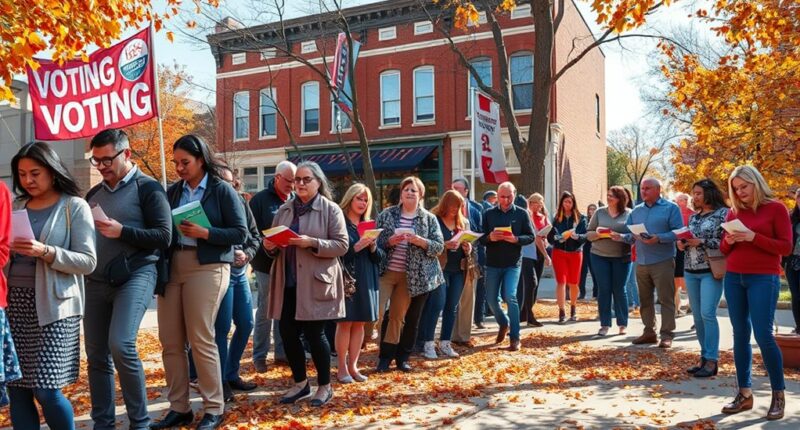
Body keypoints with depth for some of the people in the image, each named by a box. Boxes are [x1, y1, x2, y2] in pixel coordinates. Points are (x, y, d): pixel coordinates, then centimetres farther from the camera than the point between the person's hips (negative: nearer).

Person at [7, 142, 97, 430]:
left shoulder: (75, 206, -2)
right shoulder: (17, 206, 14)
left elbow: (88, 262, -8)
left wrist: (46, 252, -20)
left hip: (52, 304, -5)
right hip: (14, 302, 5)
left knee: (45, 389, -5)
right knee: (15, 387, 6)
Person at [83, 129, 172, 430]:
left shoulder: (148, 188, -1)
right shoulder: (93, 193, 18)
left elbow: (164, 236, -9)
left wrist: (121, 231, -18)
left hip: (135, 275, -6)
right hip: (96, 280, 6)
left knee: (121, 345, -18)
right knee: (96, 355, 6)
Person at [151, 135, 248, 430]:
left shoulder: (222, 190, -1)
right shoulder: (172, 192, 13)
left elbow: (240, 233, -5)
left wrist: (204, 232, -17)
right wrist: (159, 265, -5)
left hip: (207, 267, -5)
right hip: (172, 267, 5)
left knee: (201, 339, -4)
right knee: (170, 340, 5)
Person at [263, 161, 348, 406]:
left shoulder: (331, 209, -3)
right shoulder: (284, 209, 13)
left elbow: (342, 245, -9)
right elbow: (274, 241, 18)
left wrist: (311, 243, -21)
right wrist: (269, 245, -6)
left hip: (315, 282, -5)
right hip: (287, 282, 5)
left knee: (314, 333, -1)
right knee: (287, 333, 6)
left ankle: (325, 386, 18)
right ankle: (300, 383, 25)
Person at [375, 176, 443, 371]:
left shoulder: (429, 218, 5)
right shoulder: (387, 214, 5)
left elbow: (440, 246, -1)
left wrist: (420, 241, -16)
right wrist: (389, 241, -14)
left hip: (412, 276, 0)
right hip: (386, 272, 0)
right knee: (378, 312, -6)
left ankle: (402, 357, 21)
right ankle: (386, 355, 9)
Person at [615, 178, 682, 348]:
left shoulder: (671, 208, -2)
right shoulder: (636, 211, 15)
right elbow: (630, 235, 15)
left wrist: (659, 238, -23)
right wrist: (620, 237, -7)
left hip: (662, 262, -6)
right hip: (641, 263, 6)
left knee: (666, 299, -2)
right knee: (645, 299, 11)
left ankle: (667, 334, 4)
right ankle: (649, 332, 21)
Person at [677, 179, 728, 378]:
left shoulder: (723, 213, -4)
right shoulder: (693, 217, 16)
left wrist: (702, 242, -17)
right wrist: (682, 244, 0)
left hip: (711, 271, -7)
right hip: (691, 271, 7)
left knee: (708, 314, -13)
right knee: (697, 316, 8)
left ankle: (712, 360, -6)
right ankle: (705, 357, 16)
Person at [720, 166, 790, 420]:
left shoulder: (776, 208, -2)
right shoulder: (734, 212, 11)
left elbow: (786, 247, -7)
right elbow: (724, 249, 15)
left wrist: (754, 238, -18)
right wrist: (729, 241, -7)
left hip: (763, 278, -5)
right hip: (733, 277, 5)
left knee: (763, 335, -8)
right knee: (740, 335, 6)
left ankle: (778, 395, 8)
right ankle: (744, 393, 12)